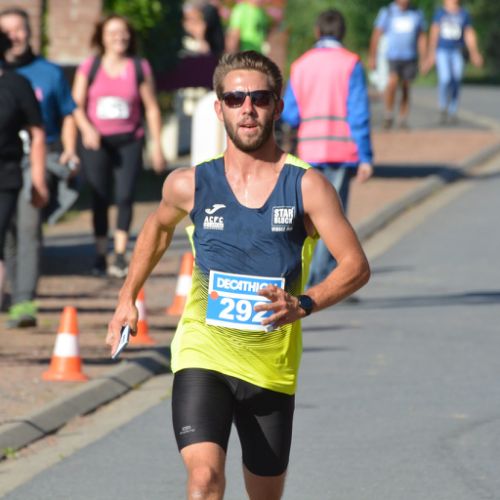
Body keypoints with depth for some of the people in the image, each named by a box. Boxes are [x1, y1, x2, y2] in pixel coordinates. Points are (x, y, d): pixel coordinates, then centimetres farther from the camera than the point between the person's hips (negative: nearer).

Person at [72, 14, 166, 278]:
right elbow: (76, 104, 2)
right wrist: (87, 128, -17)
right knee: (100, 198, 1)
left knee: (125, 195, -11)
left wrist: (157, 145, 4)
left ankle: (120, 256, -10)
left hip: (129, 140, 0)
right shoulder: (89, 67, 3)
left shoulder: (140, 68, 4)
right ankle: (100, 256, 8)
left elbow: (151, 108, 7)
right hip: (96, 141, 0)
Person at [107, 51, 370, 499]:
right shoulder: (191, 184, -2)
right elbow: (158, 227, 22)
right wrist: (127, 298, 23)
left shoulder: (305, 186, -6)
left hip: (272, 365, 1)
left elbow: (356, 265, -8)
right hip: (203, 354, -1)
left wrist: (303, 304, -25)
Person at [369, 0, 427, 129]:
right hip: (392, 58, -3)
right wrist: (372, 57, 2)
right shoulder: (387, 13, 0)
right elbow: (376, 35, 3)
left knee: (406, 89, 5)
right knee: (392, 82, -24)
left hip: (410, 57, 3)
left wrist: (423, 59, 10)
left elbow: (422, 37, 14)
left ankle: (403, 121, 15)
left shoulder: (417, 14, 8)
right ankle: (388, 115, -10)